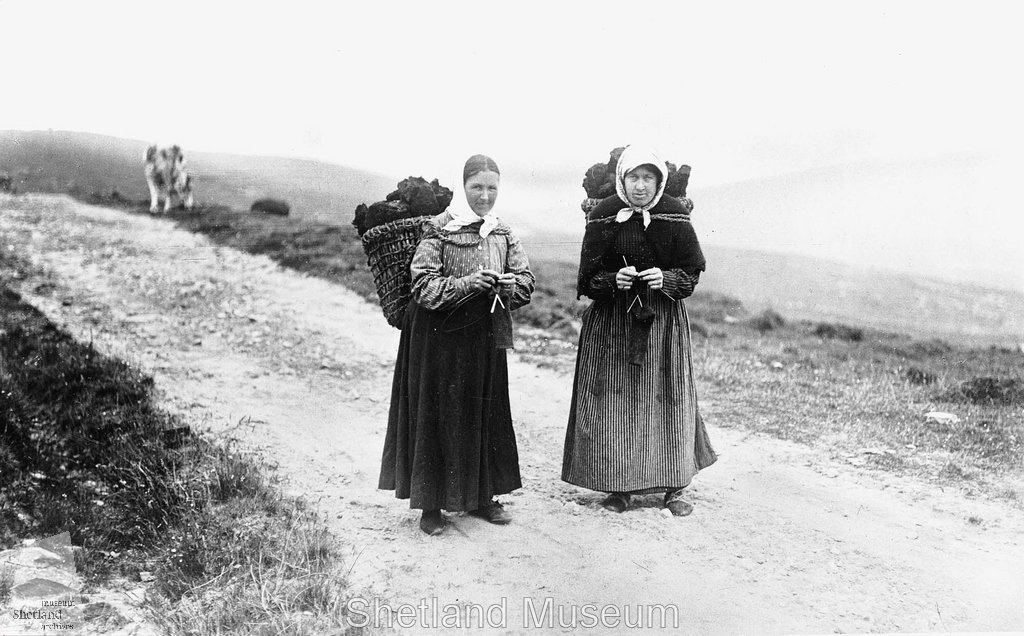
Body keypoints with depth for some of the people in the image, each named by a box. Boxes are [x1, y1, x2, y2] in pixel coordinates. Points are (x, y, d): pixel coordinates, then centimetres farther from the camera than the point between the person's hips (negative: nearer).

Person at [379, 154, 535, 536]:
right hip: (440, 336, -5)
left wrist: (504, 284, -18)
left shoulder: (504, 234, 7)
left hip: (486, 337, 5)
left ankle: (481, 497, 26)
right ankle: (431, 504, 11)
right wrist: (467, 283, -25)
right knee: (436, 416, 0)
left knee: (486, 414, 11)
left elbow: (526, 283, 4)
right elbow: (423, 286, -13)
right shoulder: (439, 230, -7)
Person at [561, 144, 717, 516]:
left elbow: (691, 273, 1)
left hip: (663, 321, 1)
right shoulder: (603, 217, -4)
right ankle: (618, 485, 13)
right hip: (611, 322, 0)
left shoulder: (676, 217, -2)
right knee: (615, 401, 0)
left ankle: (674, 486, 14)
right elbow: (588, 277, -2)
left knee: (667, 400, 3)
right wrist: (613, 280, -22)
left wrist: (666, 279, -18)